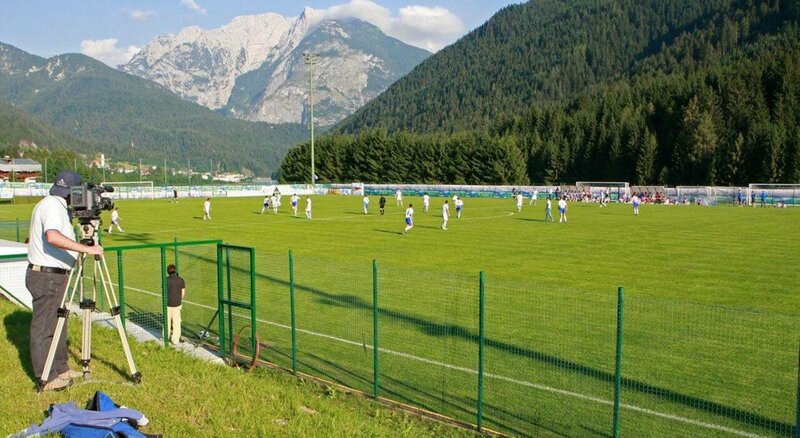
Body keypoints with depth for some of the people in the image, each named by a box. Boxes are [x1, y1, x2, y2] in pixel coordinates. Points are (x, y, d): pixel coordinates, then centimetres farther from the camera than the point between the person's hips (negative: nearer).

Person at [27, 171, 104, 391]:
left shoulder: (56, 205, 14)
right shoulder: (52, 206, -18)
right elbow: (53, 237, -36)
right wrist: (86, 248, -37)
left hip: (55, 275, 10)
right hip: (46, 276, -10)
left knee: (58, 323, 17)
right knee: (44, 327, -1)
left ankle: (60, 369, 27)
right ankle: (47, 378, 6)